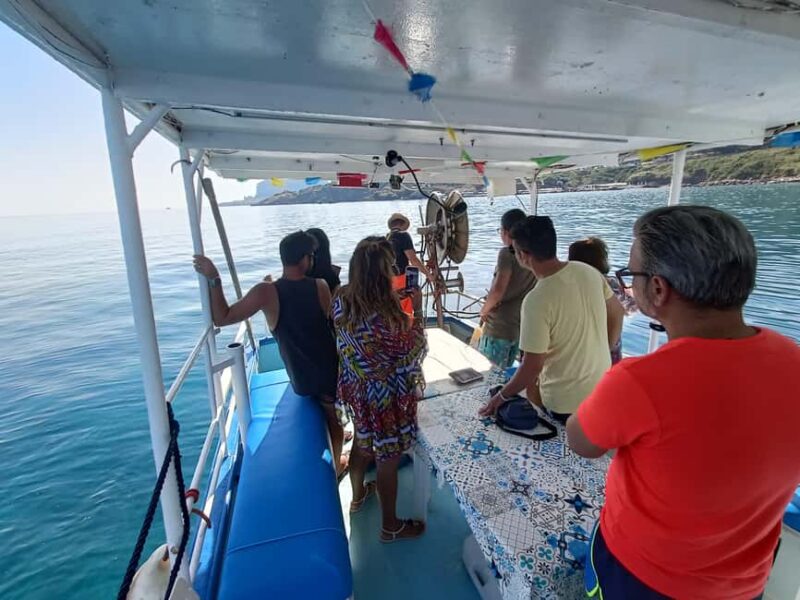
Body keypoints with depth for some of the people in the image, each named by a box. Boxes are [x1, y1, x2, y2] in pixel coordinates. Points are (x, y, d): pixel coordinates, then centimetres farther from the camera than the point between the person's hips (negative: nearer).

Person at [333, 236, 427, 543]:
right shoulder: (389, 317, -35)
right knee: (387, 460, 14)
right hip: (387, 397, -7)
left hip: (357, 388, 7)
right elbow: (415, 351, -18)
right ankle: (390, 526, 39)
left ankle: (358, 495, 56)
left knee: (362, 442, 30)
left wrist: (397, 305, 3)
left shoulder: (342, 299, -13)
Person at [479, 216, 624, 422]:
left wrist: (502, 396, -8)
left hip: (566, 403, -6)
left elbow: (533, 365, -23)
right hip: (602, 388, 6)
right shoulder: (589, 272, -9)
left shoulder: (537, 300, -29)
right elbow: (616, 314, 7)